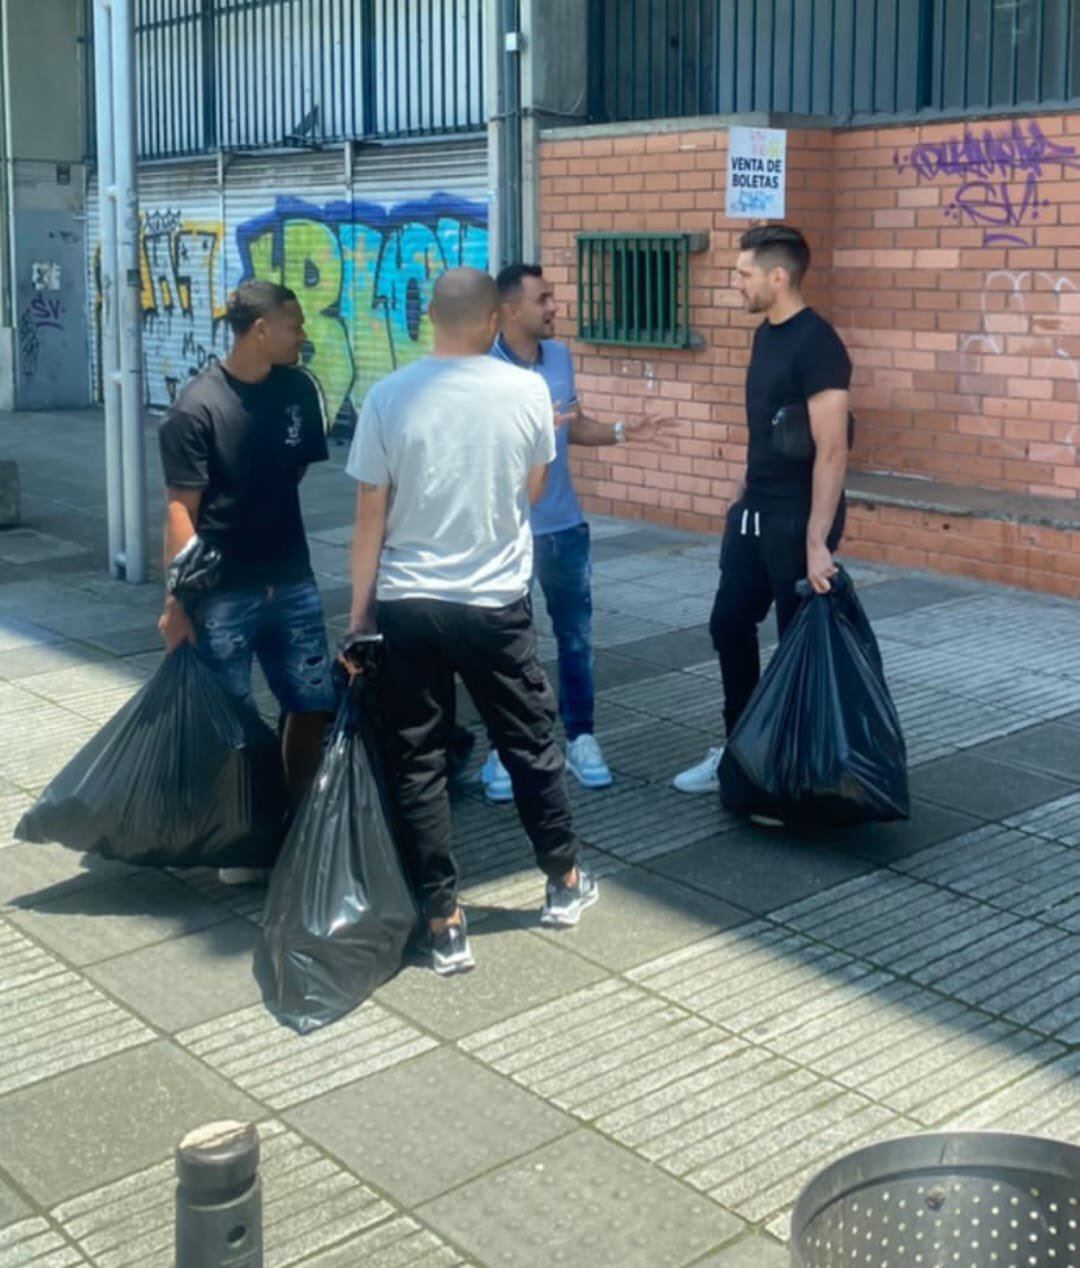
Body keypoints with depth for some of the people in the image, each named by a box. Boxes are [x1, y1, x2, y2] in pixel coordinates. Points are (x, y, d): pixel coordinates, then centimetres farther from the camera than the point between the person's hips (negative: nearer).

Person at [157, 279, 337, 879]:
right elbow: (181, 510, -13)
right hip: (223, 594, -5)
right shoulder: (198, 408, -14)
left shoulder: (300, 389, 0)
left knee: (314, 705, 8)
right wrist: (177, 601, -14)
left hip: (292, 584, 5)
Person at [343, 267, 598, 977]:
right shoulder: (528, 391, -6)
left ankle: (445, 925, 13)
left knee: (418, 764, 8)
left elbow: (370, 520, -4)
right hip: (497, 604, 1)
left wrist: (360, 611, 5)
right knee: (531, 745, 17)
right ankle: (566, 882, 34)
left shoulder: (388, 398, -7)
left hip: (407, 607, 0)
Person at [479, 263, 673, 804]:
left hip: (564, 524, 5)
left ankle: (580, 737, 25)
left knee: (576, 636, 12)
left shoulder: (560, 356, 4)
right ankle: (503, 749, 20)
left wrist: (621, 432, 0)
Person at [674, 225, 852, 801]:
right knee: (729, 625, 14)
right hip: (753, 514, 9)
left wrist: (816, 541, -26)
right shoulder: (765, 335, 9)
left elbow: (832, 451, -23)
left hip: (797, 521, -9)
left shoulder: (816, 345, -19)